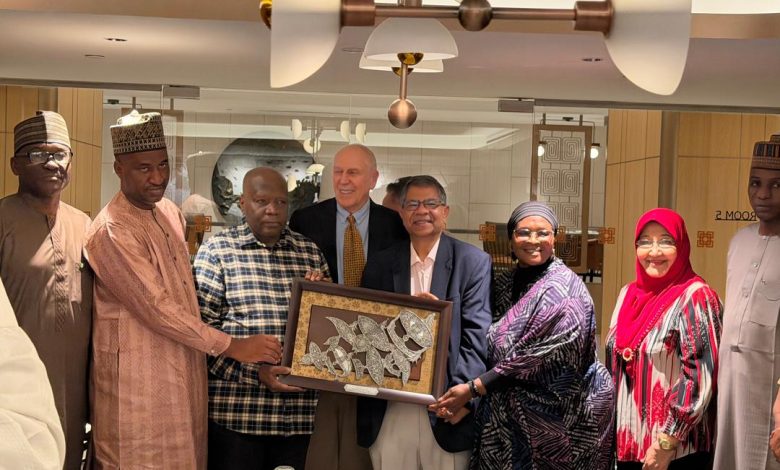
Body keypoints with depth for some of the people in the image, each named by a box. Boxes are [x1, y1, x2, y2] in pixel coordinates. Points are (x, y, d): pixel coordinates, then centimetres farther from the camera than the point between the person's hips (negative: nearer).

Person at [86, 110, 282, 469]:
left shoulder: (170, 212, 8)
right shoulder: (112, 231, -18)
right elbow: (156, 308, -21)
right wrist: (231, 346, -18)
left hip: (183, 370, 8)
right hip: (138, 381, -8)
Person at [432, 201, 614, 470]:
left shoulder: (562, 290, -14)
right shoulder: (504, 285, 7)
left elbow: (539, 358, -21)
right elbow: (492, 348, 13)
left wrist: (473, 388, -21)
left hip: (554, 416, -6)